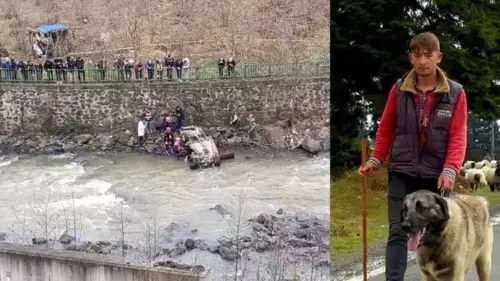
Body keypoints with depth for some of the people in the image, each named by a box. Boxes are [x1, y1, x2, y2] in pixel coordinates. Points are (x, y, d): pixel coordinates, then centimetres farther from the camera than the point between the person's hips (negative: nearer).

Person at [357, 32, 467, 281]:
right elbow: (385, 130, 10)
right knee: (397, 233, -5)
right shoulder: (399, 89, 3)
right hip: (402, 173, 0)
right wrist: (375, 160, 3)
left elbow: (458, 137, -4)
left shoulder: (455, 93, -1)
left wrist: (450, 170, -16)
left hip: (437, 175, 0)